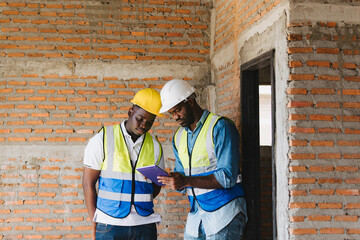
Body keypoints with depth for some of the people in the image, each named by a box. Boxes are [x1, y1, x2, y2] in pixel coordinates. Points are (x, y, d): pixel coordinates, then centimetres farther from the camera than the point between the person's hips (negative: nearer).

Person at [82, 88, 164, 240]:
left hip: (145, 226, 3)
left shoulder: (155, 147, 8)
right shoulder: (102, 140, -1)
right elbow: (88, 183, 0)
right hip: (109, 227, -3)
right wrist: (94, 222, -4)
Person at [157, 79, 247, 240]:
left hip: (224, 210, -6)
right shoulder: (179, 137, 15)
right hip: (196, 214, 6)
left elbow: (227, 177, -17)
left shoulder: (221, 127, -9)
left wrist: (186, 181, -25)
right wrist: (174, 180, -7)